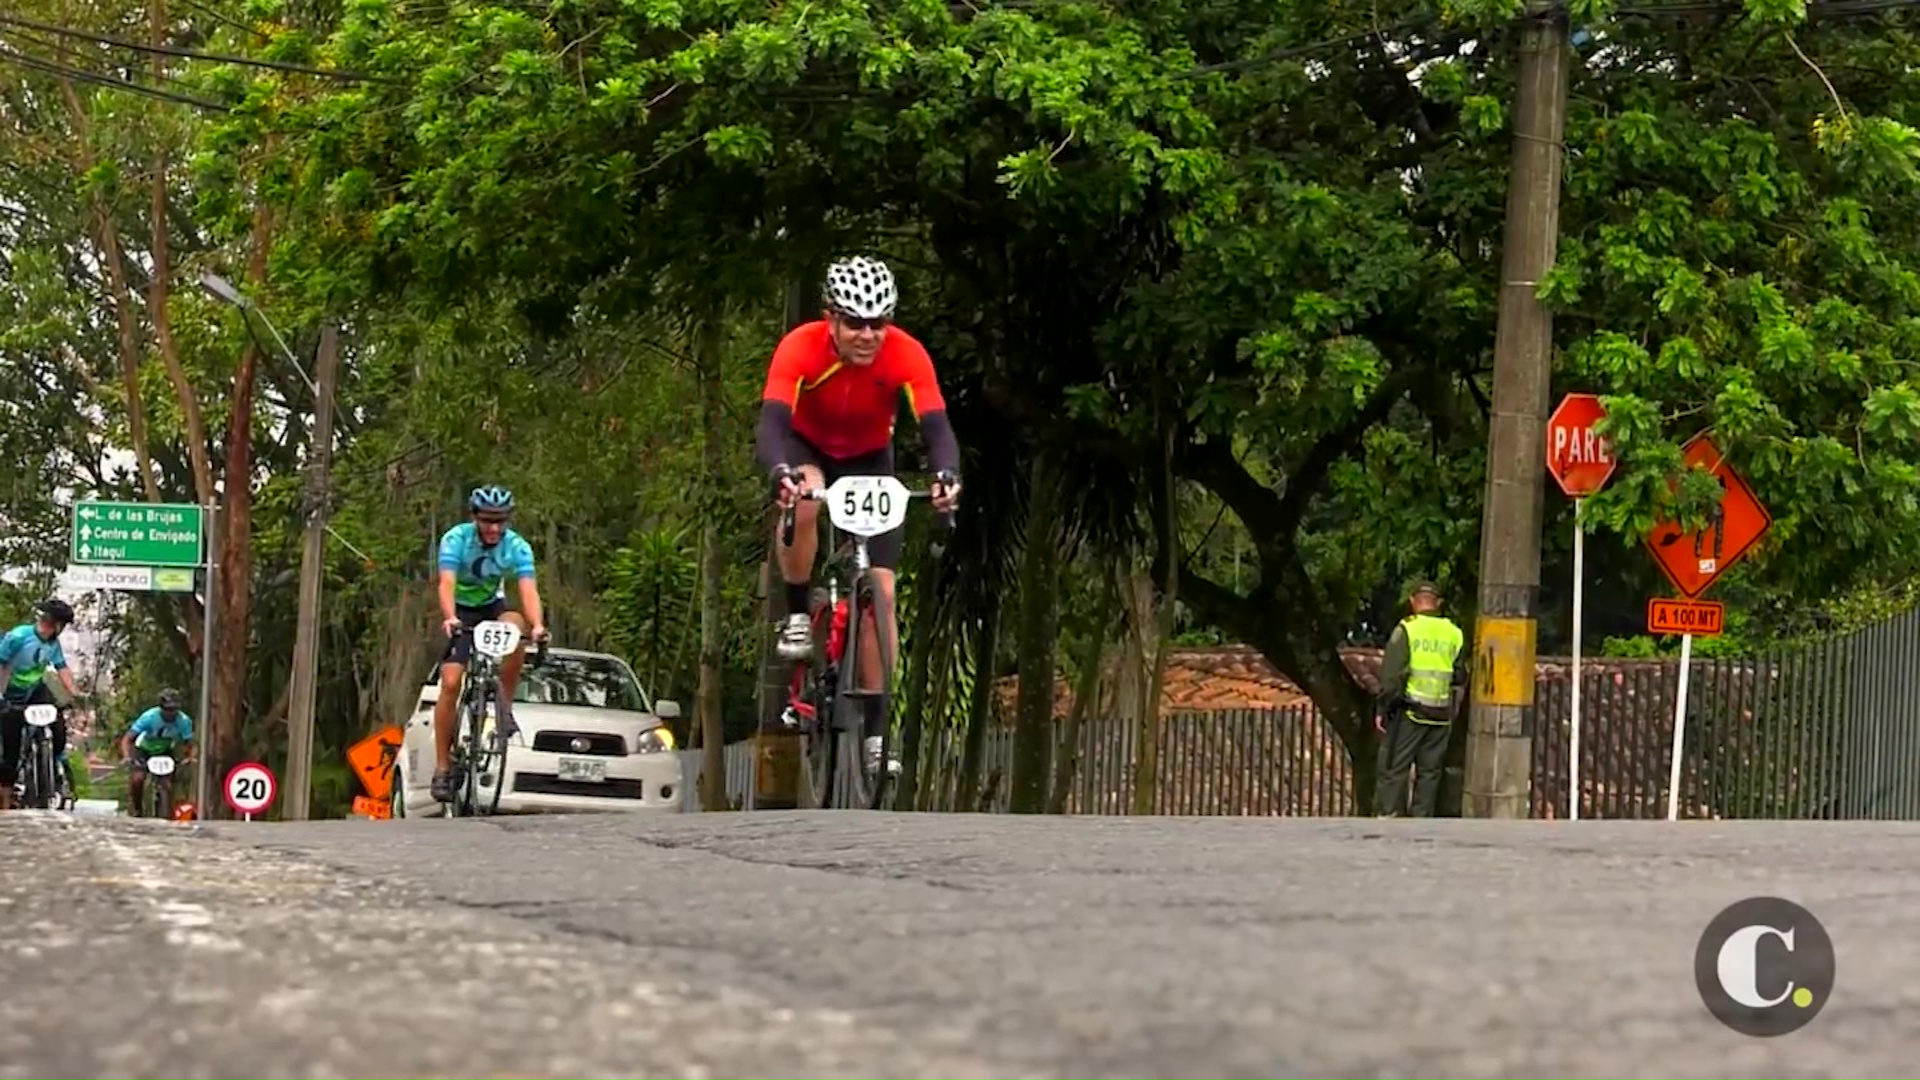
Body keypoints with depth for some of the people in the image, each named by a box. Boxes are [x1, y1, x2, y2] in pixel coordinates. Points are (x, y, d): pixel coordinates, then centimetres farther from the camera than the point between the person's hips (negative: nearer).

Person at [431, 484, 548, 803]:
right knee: (451, 682, -17)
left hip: (492, 607, 1)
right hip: (461, 612, -1)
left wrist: (537, 626, -50)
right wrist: (449, 619, -54)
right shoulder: (456, 539, -22)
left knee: (516, 624, -34)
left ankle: (504, 705, -19)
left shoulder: (518, 547, -18)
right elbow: (447, 583, -35)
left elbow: (528, 589, -31)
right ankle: (442, 767, -11)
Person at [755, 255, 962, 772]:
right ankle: (797, 615, -15)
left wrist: (946, 474, -57)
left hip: (870, 461, 1)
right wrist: (781, 472, -62)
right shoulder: (800, 348, -32)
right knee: (804, 499, -38)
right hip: (807, 449, -1)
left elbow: (936, 427, -35)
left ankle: (875, 728, -2)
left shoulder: (906, 355, -28)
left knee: (880, 590, -9)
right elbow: (772, 424, -41)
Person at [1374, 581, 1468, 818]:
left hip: (1410, 711, -4)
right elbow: (1460, 678, 12)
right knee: (1429, 771, 10)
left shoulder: (1407, 629, -7)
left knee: (1394, 767, 1)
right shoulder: (1454, 634, 7)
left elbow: (1391, 675, -10)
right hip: (1441, 716, 4)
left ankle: (1388, 816, -4)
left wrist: (1384, 709, -5)